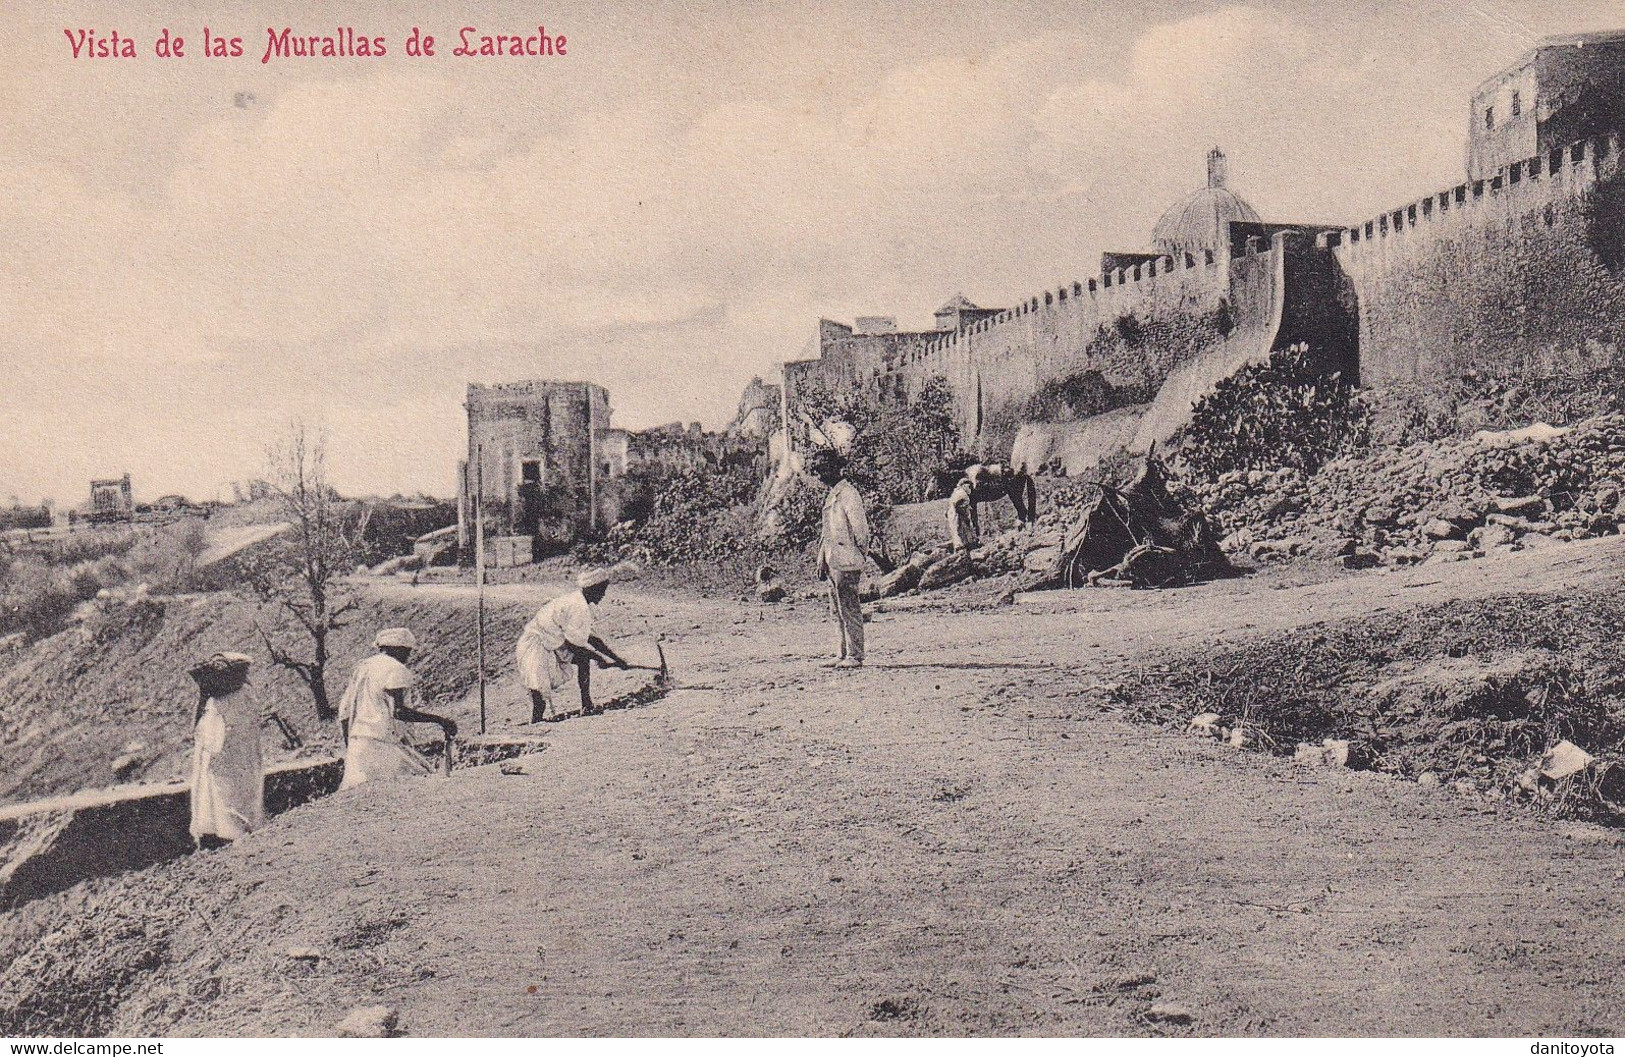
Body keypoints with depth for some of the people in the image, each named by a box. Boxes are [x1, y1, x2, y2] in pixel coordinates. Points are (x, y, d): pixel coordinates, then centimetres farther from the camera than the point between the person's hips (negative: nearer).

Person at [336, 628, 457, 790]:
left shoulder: (361, 667, 20)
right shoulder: (395, 669, -4)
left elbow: (344, 714, 19)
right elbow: (398, 711, -17)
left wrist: (349, 749, 27)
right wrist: (438, 720, -13)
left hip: (355, 742, 8)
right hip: (382, 744, -8)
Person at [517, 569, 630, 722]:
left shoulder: (584, 603, 6)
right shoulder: (578, 607, -23)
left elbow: (589, 636, 14)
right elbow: (575, 644, -21)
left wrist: (615, 657, 13)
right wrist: (600, 658, -9)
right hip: (535, 648, -9)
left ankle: (587, 706, 5)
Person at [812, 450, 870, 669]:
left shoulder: (848, 494, -11)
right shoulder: (831, 496, 18)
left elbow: (861, 530, -13)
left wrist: (859, 556, -10)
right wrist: (822, 562, 21)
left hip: (846, 562, -9)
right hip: (833, 562, 9)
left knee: (850, 609, -7)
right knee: (839, 610, 11)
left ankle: (855, 656, -4)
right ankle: (845, 654, 17)